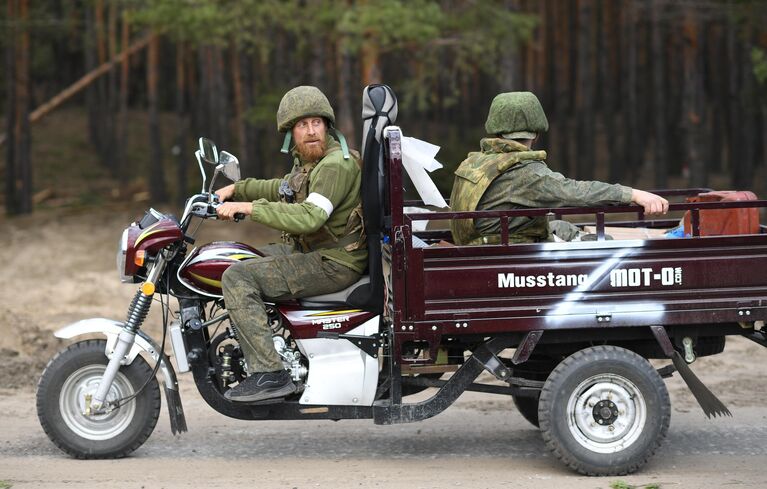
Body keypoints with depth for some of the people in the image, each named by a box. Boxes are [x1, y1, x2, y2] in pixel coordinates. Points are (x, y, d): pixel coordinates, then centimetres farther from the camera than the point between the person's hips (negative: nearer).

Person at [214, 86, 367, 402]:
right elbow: (287, 190, 33)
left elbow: (311, 216, -34)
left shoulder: (337, 165, -20)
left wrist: (247, 207, -32)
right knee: (242, 261, 23)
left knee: (237, 279, -21)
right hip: (307, 251, 10)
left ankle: (269, 373, -25)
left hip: (334, 263, -10)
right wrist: (236, 188, 25)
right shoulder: (308, 159, 12)